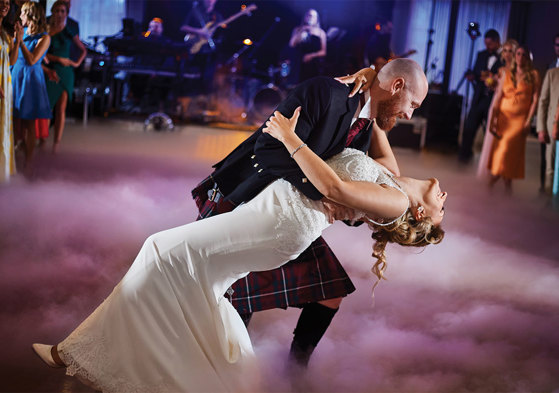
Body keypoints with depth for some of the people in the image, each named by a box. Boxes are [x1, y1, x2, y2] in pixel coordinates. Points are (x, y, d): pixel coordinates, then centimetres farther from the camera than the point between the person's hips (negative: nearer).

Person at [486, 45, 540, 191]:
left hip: (520, 118, -3)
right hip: (504, 116, 3)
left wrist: (529, 121, -11)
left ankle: (497, 174, -5)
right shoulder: (506, 74, 11)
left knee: (509, 145, -18)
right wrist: (491, 119, 0)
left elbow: (535, 99, -2)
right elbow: (497, 98, 7)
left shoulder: (533, 75, 4)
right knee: (499, 146, -1)